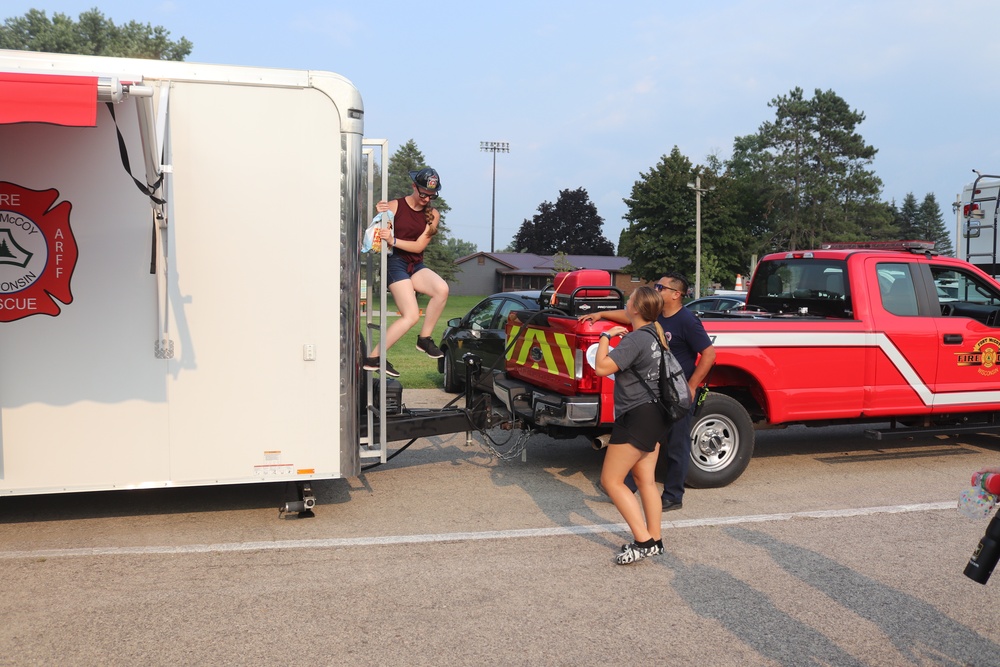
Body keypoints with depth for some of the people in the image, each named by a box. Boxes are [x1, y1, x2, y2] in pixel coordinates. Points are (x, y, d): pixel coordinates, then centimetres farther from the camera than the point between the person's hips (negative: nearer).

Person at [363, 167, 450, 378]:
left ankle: (424, 339, -9)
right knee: (411, 316, -18)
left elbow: (419, 246, -3)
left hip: (416, 265, 5)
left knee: (442, 289, -26)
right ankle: (374, 357, -9)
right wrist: (379, 216, -24)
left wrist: (393, 241, -18)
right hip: (395, 263, -5)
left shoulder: (433, 215, 6)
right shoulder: (395, 206, -4)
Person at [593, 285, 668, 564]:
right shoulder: (655, 334, 8)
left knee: (610, 480, -3)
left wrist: (605, 337, -12)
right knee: (646, 480, 15)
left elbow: (602, 367, -25)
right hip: (655, 413, 10)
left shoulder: (635, 339, -20)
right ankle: (655, 540, 21)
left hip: (637, 416, -10)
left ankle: (644, 541, -6)